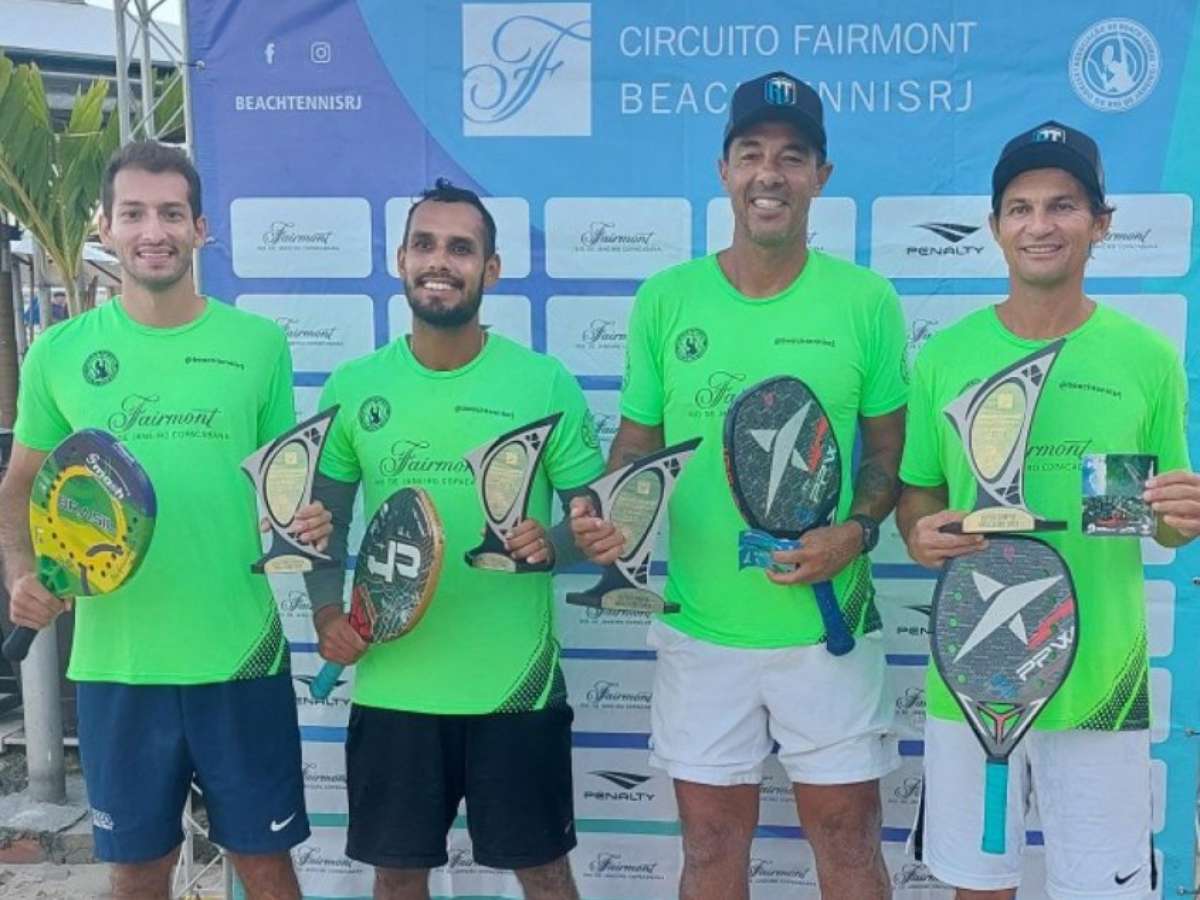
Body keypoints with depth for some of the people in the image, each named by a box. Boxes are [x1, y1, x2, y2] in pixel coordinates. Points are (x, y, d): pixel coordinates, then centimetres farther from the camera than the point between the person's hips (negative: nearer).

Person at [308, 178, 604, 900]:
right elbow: (327, 521, 8)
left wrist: (553, 544, -23)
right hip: (393, 686, 2)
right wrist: (326, 609, -8)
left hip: (517, 684, -2)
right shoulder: (353, 386, 0)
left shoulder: (545, 382, -7)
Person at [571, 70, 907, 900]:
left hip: (829, 629, -1)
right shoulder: (665, 299, -1)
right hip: (700, 630, 1)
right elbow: (638, 443, 6)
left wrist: (855, 532, -15)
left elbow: (890, 451, 2)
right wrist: (604, 511, -13)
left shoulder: (866, 300, -3)